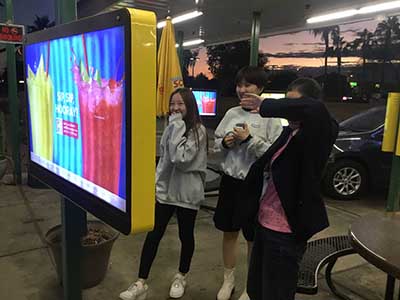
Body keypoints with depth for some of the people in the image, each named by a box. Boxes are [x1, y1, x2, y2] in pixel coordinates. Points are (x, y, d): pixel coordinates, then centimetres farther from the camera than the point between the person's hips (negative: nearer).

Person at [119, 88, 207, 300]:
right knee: (153, 235, 5)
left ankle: (181, 277, 35)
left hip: (187, 193, -5)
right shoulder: (171, 128, 7)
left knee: (186, 236, 13)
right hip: (164, 190, 5)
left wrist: (177, 127, -20)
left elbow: (180, 159, -23)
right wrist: (155, 183, 13)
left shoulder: (198, 131, -12)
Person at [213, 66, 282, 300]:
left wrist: (250, 140, -21)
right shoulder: (231, 113, 6)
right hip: (230, 181, 5)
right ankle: (228, 281, 37)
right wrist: (224, 143, -8)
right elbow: (216, 144, 13)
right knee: (229, 233, 16)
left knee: (253, 239, 10)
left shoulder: (270, 117, -10)